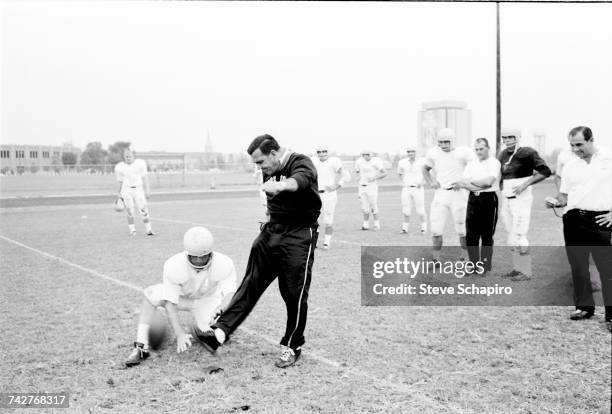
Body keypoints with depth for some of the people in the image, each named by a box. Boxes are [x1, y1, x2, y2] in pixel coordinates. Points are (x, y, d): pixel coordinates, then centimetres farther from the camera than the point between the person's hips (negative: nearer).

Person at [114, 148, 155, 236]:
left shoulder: (140, 163, 1)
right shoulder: (119, 167, 2)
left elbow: (144, 177, 4)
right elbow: (120, 182, 9)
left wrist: (147, 189, 0)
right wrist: (119, 193, 10)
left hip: (138, 189, 0)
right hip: (126, 189, 0)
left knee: (144, 210, -6)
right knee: (130, 211, -5)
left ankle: (149, 230, 0)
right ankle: (132, 230, 5)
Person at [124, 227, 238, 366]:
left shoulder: (224, 264, -30)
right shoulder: (173, 266, -32)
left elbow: (230, 293, -28)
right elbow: (170, 302, -30)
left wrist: (221, 309, -52)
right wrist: (179, 334, -37)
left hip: (208, 300, 1)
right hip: (181, 296, -1)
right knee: (152, 294, -29)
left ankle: (200, 325, 22)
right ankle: (141, 347, -24)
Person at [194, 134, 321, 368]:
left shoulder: (301, 163, -14)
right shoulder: (270, 171, 10)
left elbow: (301, 180, -39)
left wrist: (281, 185, -59)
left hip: (299, 235, -7)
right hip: (273, 230, 7)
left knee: (294, 294, -1)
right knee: (251, 283, 2)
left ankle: (292, 347, 15)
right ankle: (220, 332, -2)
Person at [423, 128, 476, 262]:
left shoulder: (464, 153, -9)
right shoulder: (433, 153, 4)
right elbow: (425, 169, 21)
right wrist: (430, 182, 4)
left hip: (458, 194, -3)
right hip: (440, 194, 3)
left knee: (462, 230, 4)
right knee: (436, 229, -1)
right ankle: (436, 259, 10)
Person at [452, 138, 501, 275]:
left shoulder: (494, 163, -2)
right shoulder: (471, 164, 15)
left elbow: (489, 181, -15)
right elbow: (464, 183, 3)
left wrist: (470, 182, -6)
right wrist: (482, 186, -12)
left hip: (489, 199, -5)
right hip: (473, 199, 5)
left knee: (487, 235, 0)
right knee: (471, 234, 3)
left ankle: (485, 265, 8)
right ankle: (474, 263, 12)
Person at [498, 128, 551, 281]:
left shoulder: (527, 153, -10)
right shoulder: (503, 155, 10)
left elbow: (545, 171, -11)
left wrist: (525, 184, -18)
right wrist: (502, 187, 11)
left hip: (522, 200, -7)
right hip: (506, 201, 7)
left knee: (519, 236, -8)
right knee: (511, 236, 10)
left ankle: (526, 271, 1)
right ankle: (517, 268, 18)